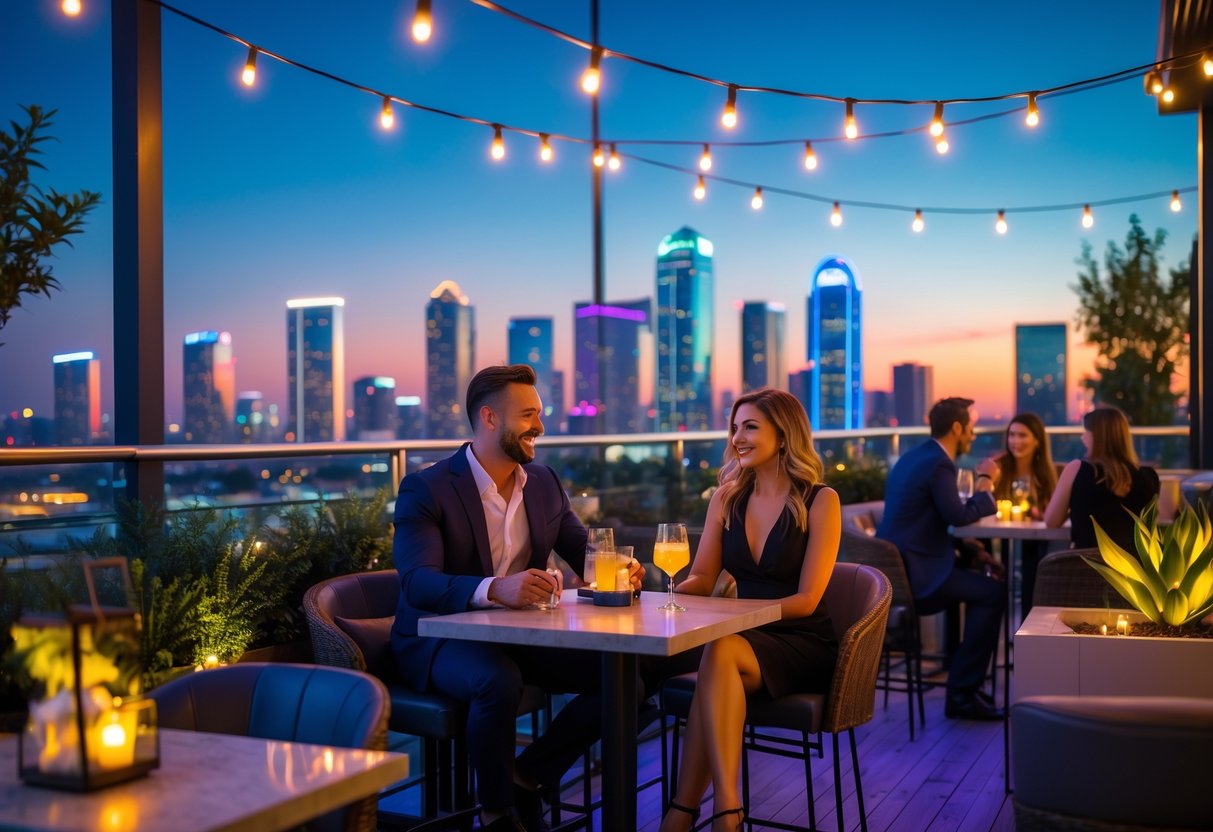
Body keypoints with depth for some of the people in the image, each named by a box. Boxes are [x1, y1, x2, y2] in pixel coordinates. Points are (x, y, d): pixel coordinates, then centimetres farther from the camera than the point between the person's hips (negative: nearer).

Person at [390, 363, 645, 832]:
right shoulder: (425, 490, -14)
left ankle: (527, 778, 4)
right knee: (500, 682, -37)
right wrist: (495, 589, -47)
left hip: (521, 635, 6)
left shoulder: (544, 483, 6)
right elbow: (418, 582, -28)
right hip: (441, 639, -6)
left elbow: (586, 553, 9)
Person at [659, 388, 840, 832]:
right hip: (745, 637, 4)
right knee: (716, 662, -33)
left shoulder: (819, 501, -3)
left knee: (720, 651, -34)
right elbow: (701, 580, 9)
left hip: (802, 645, -4)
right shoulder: (727, 499, 12)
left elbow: (806, 599, -9)